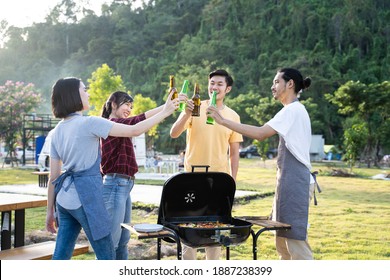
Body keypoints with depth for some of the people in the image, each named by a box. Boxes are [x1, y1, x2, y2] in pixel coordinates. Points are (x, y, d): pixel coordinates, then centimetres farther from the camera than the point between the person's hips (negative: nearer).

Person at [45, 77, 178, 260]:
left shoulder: (57, 131, 11)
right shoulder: (89, 123, -10)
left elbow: (53, 177, 12)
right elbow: (134, 130, -12)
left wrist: (50, 211, 18)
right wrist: (165, 112, -3)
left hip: (64, 198, 8)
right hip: (86, 197, -8)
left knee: (60, 257, 9)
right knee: (106, 256, 5)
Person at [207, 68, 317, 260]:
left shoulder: (292, 110, -11)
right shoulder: (295, 110, 20)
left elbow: (261, 133, -21)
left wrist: (224, 121, -20)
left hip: (294, 182, -10)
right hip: (290, 181, 10)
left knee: (295, 240, -8)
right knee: (282, 241, 13)